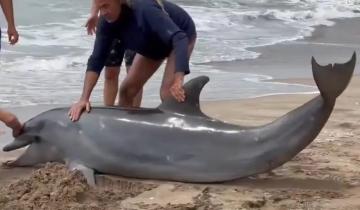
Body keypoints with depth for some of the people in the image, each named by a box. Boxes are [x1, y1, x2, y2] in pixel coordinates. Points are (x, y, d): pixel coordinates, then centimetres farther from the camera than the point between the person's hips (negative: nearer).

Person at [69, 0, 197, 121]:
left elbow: (179, 38, -48)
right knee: (127, 90, 2)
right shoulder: (106, 22, -22)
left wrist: (178, 80, -59)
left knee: (167, 93, -21)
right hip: (153, 44, 6)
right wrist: (84, 98, -32)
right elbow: (97, 59, -22)